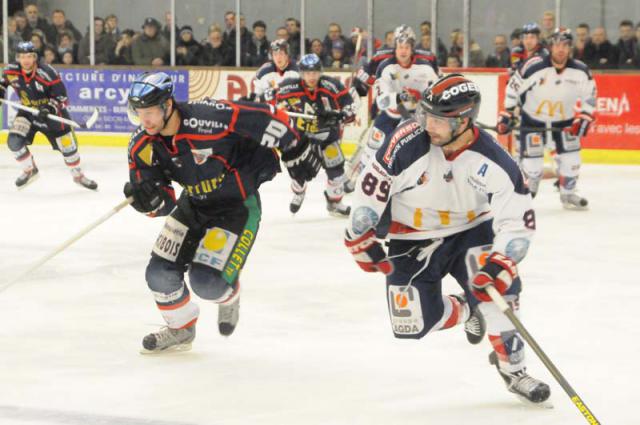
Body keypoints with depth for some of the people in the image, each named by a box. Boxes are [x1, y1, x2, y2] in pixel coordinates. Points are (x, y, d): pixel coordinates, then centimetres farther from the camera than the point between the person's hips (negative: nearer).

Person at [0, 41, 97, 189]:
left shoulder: (47, 73, -26)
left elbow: (60, 95, -19)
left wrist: (49, 108, -33)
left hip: (52, 112, -3)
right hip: (27, 111, 3)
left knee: (67, 144, 4)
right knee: (14, 141, -17)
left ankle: (78, 175, 30)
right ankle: (29, 170, 7)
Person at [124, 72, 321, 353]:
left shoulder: (209, 118, -32)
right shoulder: (143, 147, -12)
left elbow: (269, 119, -21)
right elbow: (162, 203, -7)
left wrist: (295, 153, -6)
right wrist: (148, 198, -31)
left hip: (239, 205, -6)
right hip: (194, 204, 6)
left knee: (208, 282, -15)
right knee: (160, 273, -1)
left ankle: (229, 296, 25)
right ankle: (180, 329, 28)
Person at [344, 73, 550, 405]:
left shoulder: (494, 163, -23)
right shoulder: (410, 140, -24)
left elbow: (518, 220, -20)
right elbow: (374, 182, -11)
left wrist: (503, 259, -38)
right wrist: (361, 236, -5)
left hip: (470, 229, -1)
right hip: (412, 240, 1)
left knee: (497, 280, -28)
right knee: (412, 322, -7)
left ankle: (512, 368, -11)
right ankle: (464, 311, 27)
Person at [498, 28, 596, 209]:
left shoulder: (580, 71, -14)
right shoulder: (533, 67, -23)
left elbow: (589, 97, -2)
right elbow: (513, 89, -11)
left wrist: (583, 119, -12)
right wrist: (506, 115, -9)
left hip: (564, 121, 3)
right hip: (533, 120, -3)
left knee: (570, 159, -2)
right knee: (532, 165, -7)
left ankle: (568, 194, 19)